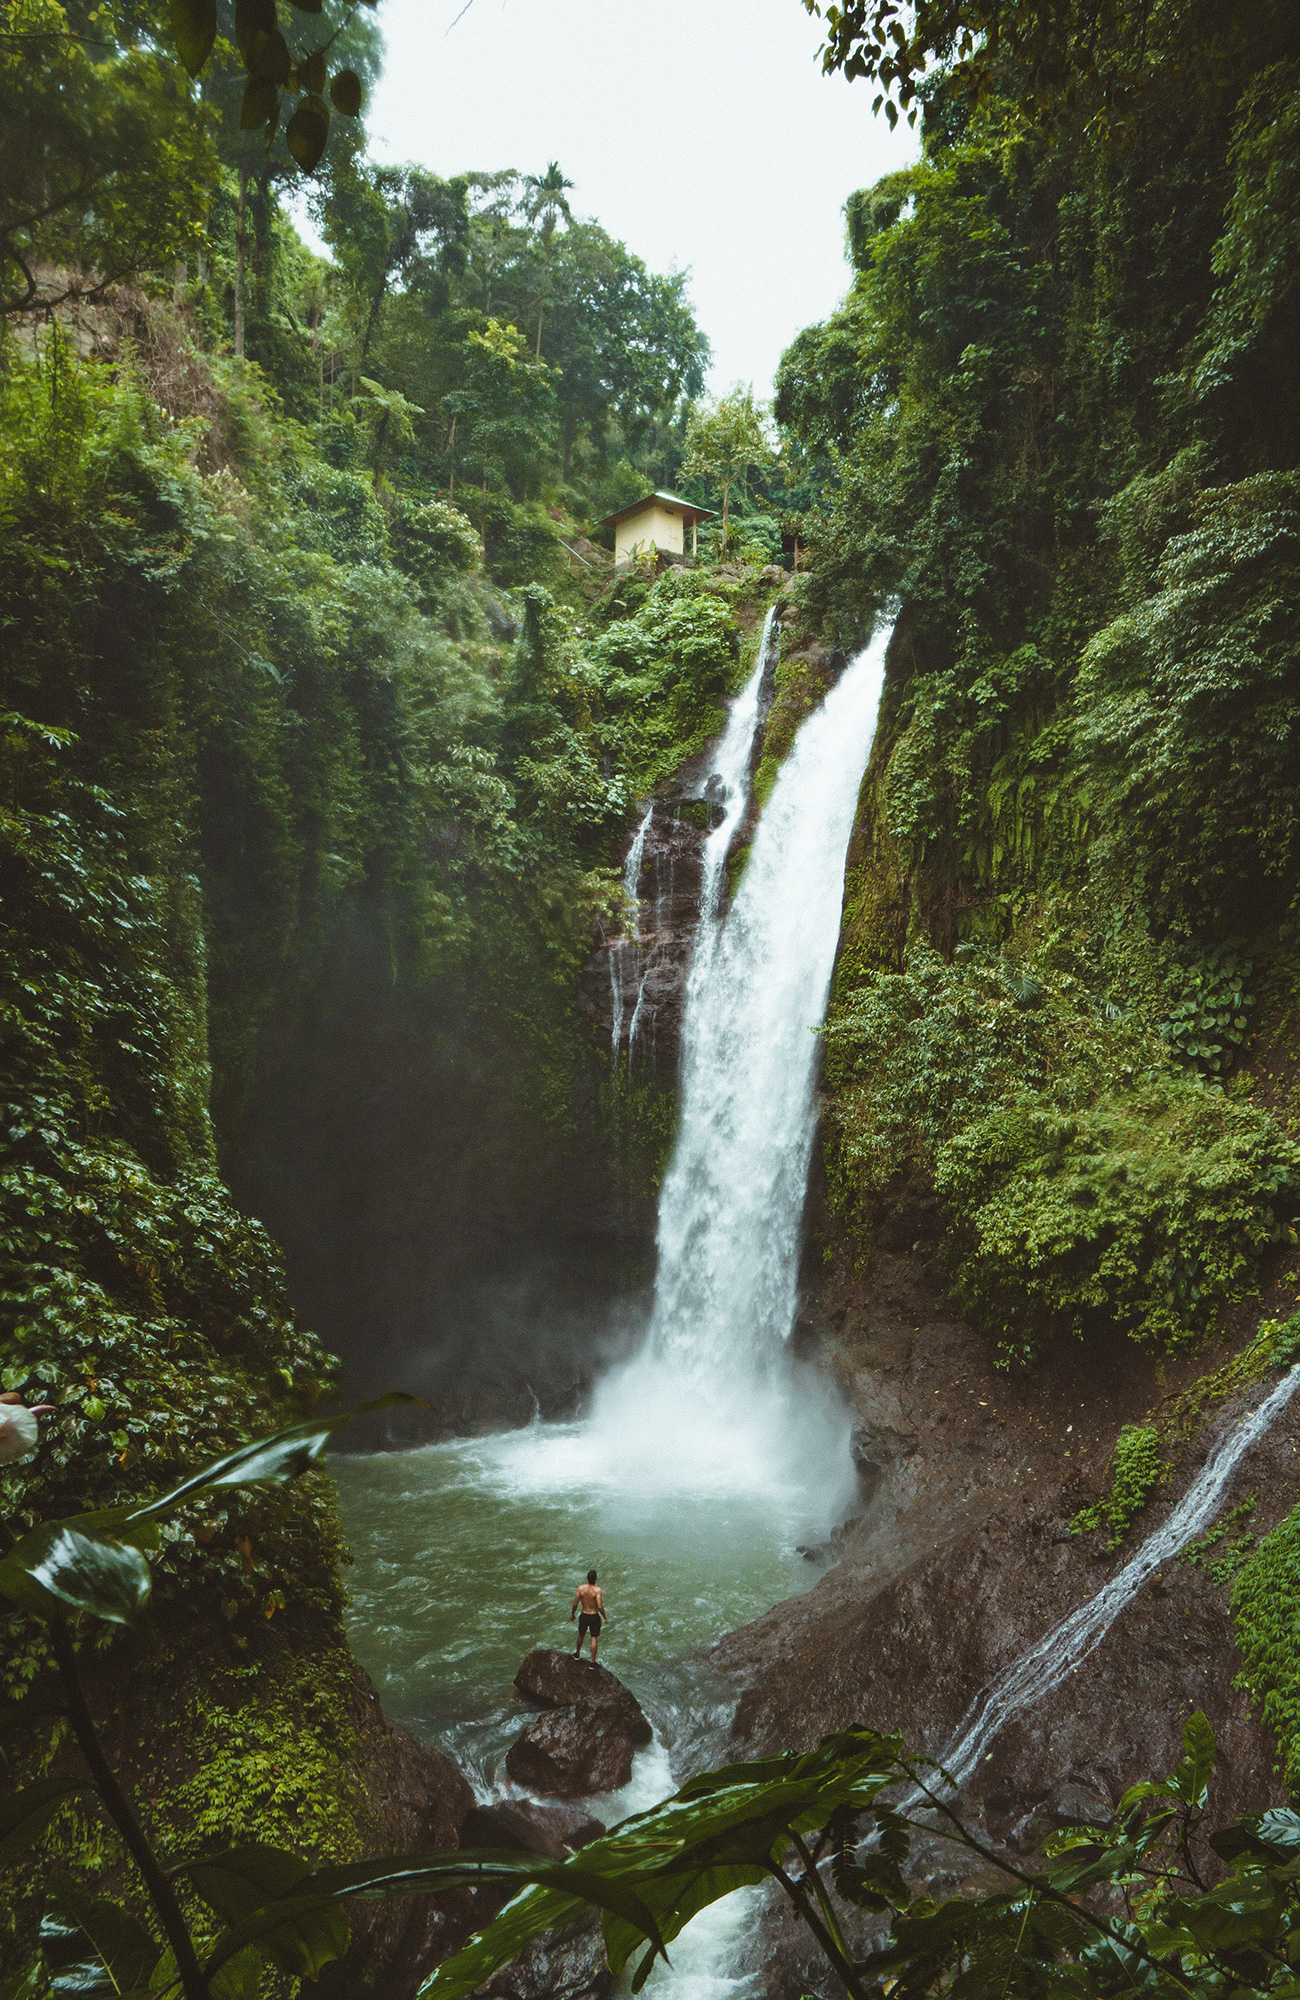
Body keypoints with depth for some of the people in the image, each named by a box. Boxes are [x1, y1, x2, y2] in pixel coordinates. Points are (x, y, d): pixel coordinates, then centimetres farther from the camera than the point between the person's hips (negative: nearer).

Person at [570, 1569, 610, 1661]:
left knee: (581, 1635, 25)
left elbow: (575, 1604, -7)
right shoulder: (598, 1590, -21)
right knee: (594, 1639, 9)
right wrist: (605, 1618, -9)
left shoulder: (580, 1588, -13)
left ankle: (577, 1654, 46)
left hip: (584, 1616, 3)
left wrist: (572, 1614, 11)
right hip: (594, 1616, -3)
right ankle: (593, 1662, 12)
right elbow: (600, 1606, -24)